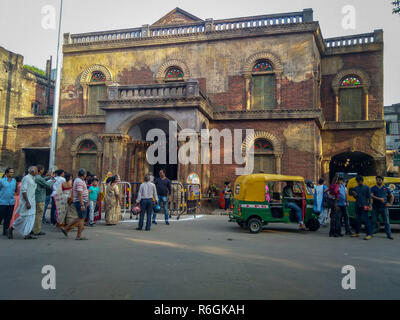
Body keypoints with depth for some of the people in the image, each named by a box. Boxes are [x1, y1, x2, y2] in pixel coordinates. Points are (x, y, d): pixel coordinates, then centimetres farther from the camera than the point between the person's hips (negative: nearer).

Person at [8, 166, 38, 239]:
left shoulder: (33, 179, 14)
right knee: (23, 217, -4)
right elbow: (23, 191, -19)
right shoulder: (26, 178, -13)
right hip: (26, 201, -9)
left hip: (32, 202, 9)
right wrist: (27, 202, -23)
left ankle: (27, 234, 7)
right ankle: (11, 229, 14)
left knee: (31, 218, 5)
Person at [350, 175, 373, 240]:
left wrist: (369, 205, -13)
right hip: (357, 206, 6)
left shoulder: (366, 188, -2)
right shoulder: (356, 188, 13)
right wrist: (354, 194, -4)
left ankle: (369, 234, -9)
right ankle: (357, 233, 21)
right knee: (357, 220, 11)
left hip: (364, 206, -6)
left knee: (366, 220, -10)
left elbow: (369, 197, -4)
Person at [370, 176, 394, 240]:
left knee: (386, 222, 4)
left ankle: (389, 234, 11)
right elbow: (371, 196, -10)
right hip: (375, 207, -1)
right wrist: (379, 199, -21)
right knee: (373, 221, 4)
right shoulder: (373, 188, 4)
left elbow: (392, 196, 17)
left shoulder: (386, 188, 10)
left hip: (384, 207, 1)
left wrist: (390, 203, 5)